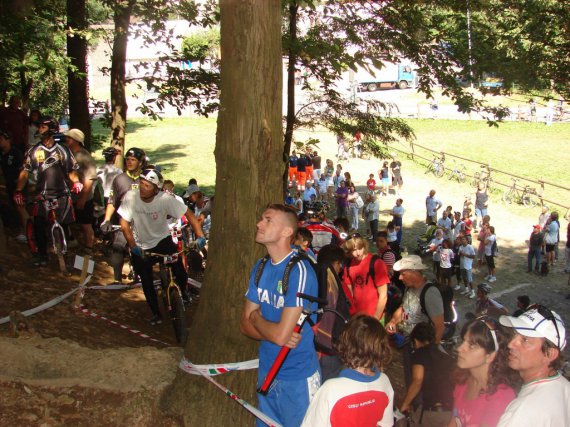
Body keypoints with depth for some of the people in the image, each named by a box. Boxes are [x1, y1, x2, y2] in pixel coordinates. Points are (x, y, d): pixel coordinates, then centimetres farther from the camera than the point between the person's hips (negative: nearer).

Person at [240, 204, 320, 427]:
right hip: (267, 372, 7)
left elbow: (281, 334, -26)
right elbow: (245, 325, 3)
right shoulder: (260, 267, 2)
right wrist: (273, 333, -17)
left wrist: (257, 318, -7)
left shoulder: (299, 271, -22)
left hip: (297, 377, -7)